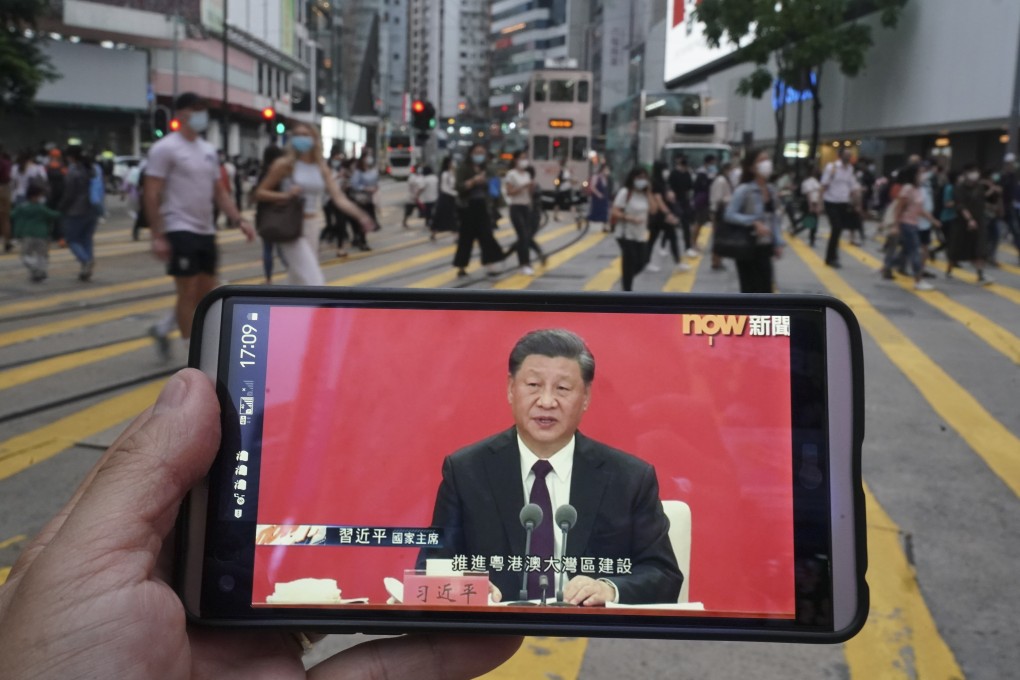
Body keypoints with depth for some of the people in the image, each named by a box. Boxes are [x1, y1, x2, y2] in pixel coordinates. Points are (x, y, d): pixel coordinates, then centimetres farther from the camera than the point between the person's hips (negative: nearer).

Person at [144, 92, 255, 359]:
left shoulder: (208, 150, 13)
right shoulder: (165, 148, -9)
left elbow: (219, 192, 16)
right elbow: (152, 195, -12)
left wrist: (239, 220, 3)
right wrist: (157, 236, -18)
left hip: (206, 232, 8)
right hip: (180, 231, -8)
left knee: (206, 292, 11)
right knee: (188, 292, -3)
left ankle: (162, 329, 30)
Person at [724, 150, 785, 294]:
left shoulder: (772, 191, 8)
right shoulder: (744, 190, -13)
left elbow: (774, 219, 12)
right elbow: (730, 215, -18)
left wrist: (778, 243, 5)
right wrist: (754, 223, -25)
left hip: (764, 248, 7)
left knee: (765, 290, 12)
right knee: (750, 291, -1)